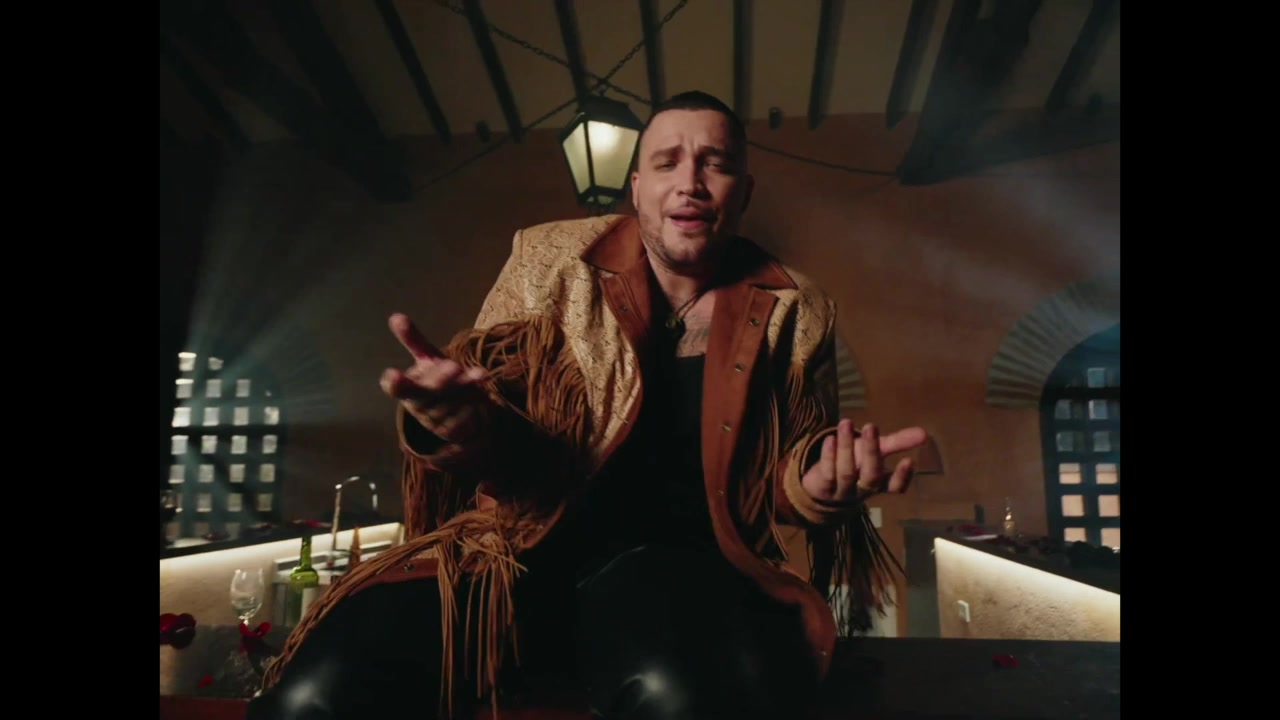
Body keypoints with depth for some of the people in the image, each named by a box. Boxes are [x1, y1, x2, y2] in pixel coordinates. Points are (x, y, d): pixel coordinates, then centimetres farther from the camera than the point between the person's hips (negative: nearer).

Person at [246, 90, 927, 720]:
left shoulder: (793, 313, 8)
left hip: (679, 557, 0)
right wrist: (466, 424, -22)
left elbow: (787, 481, 15)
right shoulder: (551, 260, 6)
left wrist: (822, 482, -9)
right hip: (527, 544, 2)